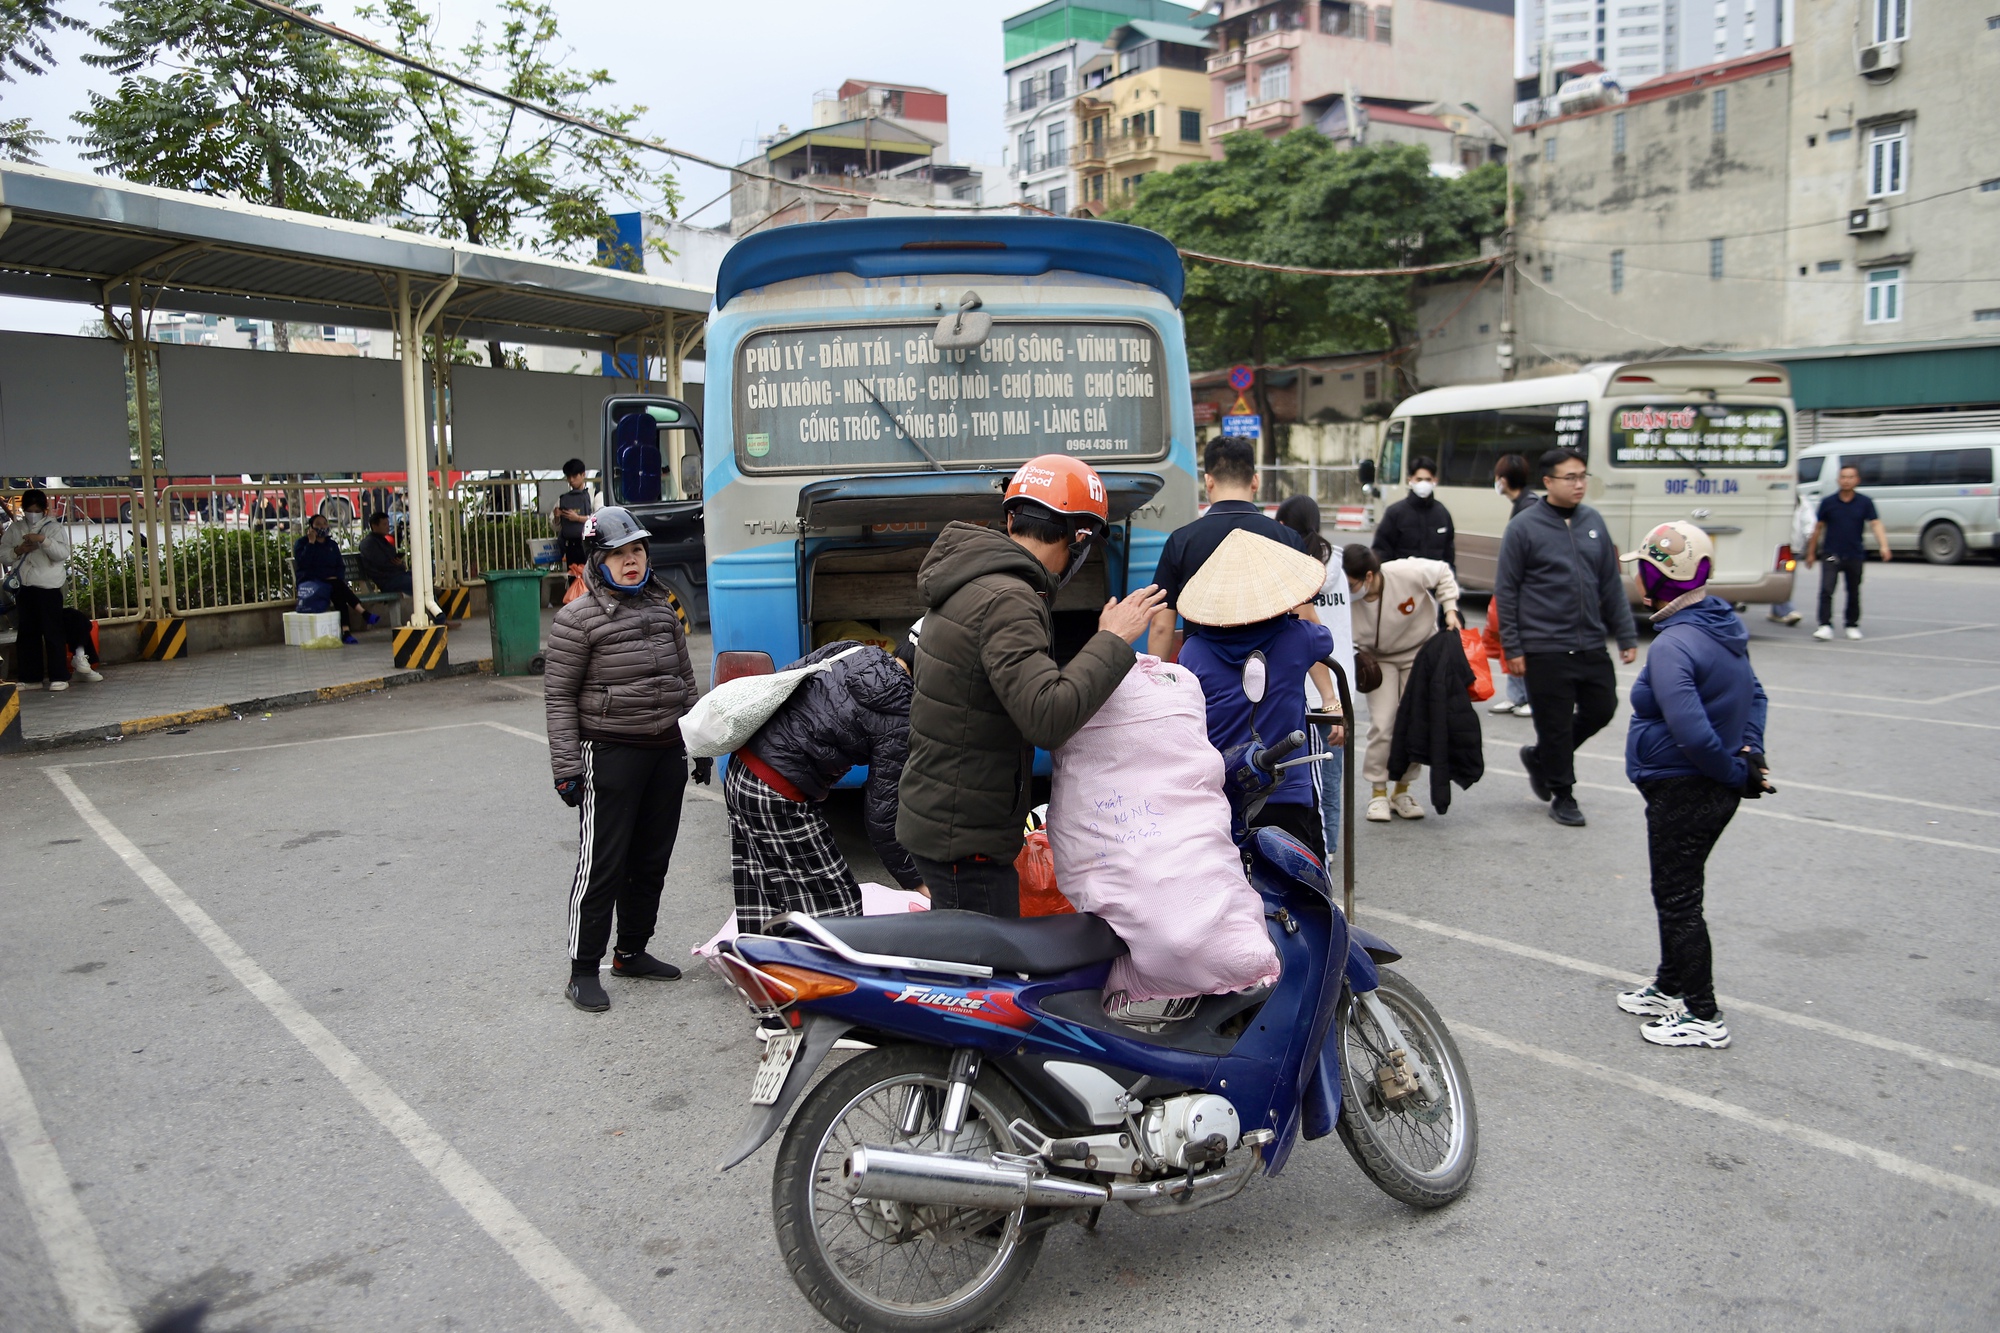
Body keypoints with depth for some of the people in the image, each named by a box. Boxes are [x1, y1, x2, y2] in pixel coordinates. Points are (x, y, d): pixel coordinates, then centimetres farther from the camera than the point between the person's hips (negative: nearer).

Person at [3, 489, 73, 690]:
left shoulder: (54, 528, 1)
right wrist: (18, 550, -9)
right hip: (23, 587, 4)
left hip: (48, 587, -4)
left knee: (53, 632, -4)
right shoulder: (14, 528, 12)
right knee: (26, 633, 8)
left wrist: (43, 539, -24)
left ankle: (59, 676, -2)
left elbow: (63, 554, -11)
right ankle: (29, 676, 16)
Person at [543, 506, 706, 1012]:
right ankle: (584, 971, 9)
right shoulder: (578, 618, -7)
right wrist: (566, 766, -13)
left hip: (667, 752, 6)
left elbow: (686, 682, 18)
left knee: (651, 861, 14)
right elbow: (559, 695, -8)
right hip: (611, 755, -6)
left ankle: (632, 952, 29)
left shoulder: (663, 609, 11)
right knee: (602, 865, -2)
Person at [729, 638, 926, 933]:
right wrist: (917, 883, -3)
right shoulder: (898, 723, -15)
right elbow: (882, 817, -13)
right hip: (780, 800, -8)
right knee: (833, 908, 3)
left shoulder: (851, 650, 4)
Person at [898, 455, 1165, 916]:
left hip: (941, 821, 10)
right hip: (965, 838, -10)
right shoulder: (1006, 600, -22)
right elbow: (1047, 718, -32)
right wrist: (1113, 641, -22)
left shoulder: (972, 582, 12)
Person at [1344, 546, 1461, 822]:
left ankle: (1402, 791, 18)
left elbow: (1443, 573, -11)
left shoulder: (1407, 573, -31)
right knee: (1382, 723, -12)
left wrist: (1450, 610, -16)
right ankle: (1378, 792, 4)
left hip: (1420, 652, 0)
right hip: (1380, 659, 0)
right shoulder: (1347, 601, -27)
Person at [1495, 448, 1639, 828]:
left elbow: (1611, 584, 12)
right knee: (1555, 723, 3)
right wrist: (1512, 648, -9)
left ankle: (1540, 757, 32)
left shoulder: (1593, 522, 8)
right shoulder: (1523, 527, -7)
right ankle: (1562, 796, 20)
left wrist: (1626, 636, 9)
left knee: (1601, 710, 11)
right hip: (1545, 650, -5)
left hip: (1591, 646, 5)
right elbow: (1505, 591, -6)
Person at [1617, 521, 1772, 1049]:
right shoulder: (1724, 625, 6)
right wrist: (1750, 752, 9)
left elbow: (1693, 733, -31)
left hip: (1682, 792, -10)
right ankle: (1670, 987, 37)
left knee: (1678, 899, 3)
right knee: (1675, 892, 22)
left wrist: (1738, 773, -16)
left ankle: (1703, 1016, 13)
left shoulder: (1672, 646, -25)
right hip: (1715, 791, 10)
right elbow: (1753, 695, 18)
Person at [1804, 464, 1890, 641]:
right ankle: (1825, 626, -15)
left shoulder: (1865, 503, 0)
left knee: (1853, 593, 11)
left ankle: (1853, 625, 24)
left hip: (1855, 555, 1)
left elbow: (1876, 524, -8)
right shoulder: (1828, 502, 1)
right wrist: (1811, 552, 10)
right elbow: (1818, 528, 8)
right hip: (1831, 555, -1)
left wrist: (1884, 546, -23)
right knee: (1826, 591, -14)